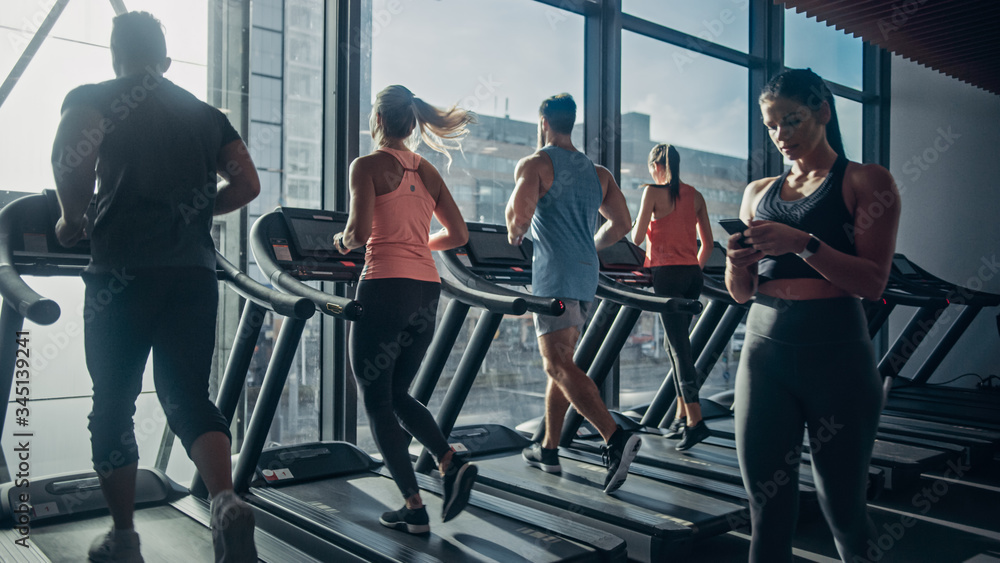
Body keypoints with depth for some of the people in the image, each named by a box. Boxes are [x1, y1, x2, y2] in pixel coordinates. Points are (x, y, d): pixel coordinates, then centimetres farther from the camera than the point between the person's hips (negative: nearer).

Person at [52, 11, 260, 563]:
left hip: (124, 272, -3)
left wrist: (73, 218, 3)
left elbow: (71, 160, -13)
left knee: (112, 406, 10)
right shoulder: (206, 115, 18)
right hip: (194, 272, 3)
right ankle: (226, 502, -18)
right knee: (188, 397, 6)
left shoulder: (94, 99, 6)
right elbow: (247, 184, 12)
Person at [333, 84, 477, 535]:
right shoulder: (427, 172, 14)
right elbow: (458, 234, 12)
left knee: (377, 401, 7)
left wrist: (343, 241, 6)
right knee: (397, 395, 21)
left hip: (386, 288, -6)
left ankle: (414, 509, 7)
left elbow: (360, 231, -16)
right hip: (427, 293, 7)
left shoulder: (367, 166, -4)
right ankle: (452, 463, 3)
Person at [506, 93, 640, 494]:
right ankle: (548, 449, 21)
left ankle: (616, 437, -24)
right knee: (561, 361, 14)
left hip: (554, 274, -7)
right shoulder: (597, 172, 17)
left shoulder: (534, 164, -2)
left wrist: (514, 234, 1)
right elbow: (621, 224, 13)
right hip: (586, 274, 8)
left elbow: (520, 210, -20)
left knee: (559, 365, -10)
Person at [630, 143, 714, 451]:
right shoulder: (695, 196, 12)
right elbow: (708, 244, 13)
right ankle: (682, 416, 17)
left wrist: (634, 227, 17)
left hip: (666, 273, -6)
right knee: (674, 342, 14)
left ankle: (695, 420, -8)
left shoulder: (653, 192, -5)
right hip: (692, 275, 6)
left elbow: (637, 238, -4)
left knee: (678, 346, -6)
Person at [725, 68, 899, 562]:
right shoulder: (758, 193, 15)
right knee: (767, 510, 5)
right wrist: (736, 263, -6)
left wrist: (803, 243, -21)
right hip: (765, 353, 4)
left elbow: (873, 282, -8)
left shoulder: (865, 182, 3)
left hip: (836, 354, -3)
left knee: (841, 504, 7)